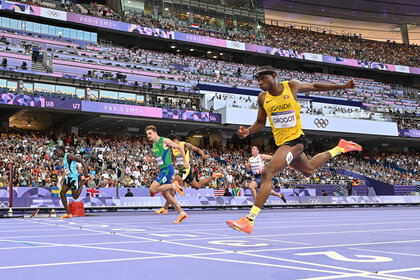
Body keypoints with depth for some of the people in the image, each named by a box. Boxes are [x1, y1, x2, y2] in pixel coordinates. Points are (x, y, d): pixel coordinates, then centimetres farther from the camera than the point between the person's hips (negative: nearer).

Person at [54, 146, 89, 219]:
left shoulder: (68, 156, -13)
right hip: (68, 177, 10)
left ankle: (83, 181, 13)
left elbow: (80, 160, -18)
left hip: (73, 177, -10)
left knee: (75, 196, -7)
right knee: (62, 193, -2)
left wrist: (85, 171, -24)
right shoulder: (64, 158, 16)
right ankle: (68, 213, 0)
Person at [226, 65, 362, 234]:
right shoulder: (262, 98, 1)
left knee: (267, 174, -23)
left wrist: (343, 86, 11)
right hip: (282, 143, 7)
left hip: (295, 139, -7)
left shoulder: (292, 86, -8)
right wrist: (247, 132, -8)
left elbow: (314, 87, 10)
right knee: (308, 171, 28)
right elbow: (260, 122, 13)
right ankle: (339, 148, 53)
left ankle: (249, 220, -22)